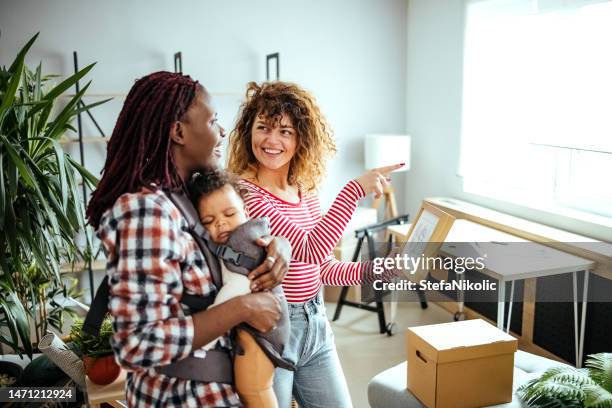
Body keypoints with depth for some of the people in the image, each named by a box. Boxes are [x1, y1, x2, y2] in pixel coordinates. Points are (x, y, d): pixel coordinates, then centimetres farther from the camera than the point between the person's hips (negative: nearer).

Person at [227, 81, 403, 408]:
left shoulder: (306, 192, 3)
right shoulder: (241, 192, -19)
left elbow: (322, 266, 10)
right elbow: (309, 248, -27)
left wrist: (369, 271, -5)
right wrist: (355, 189, -25)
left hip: (316, 324, 7)